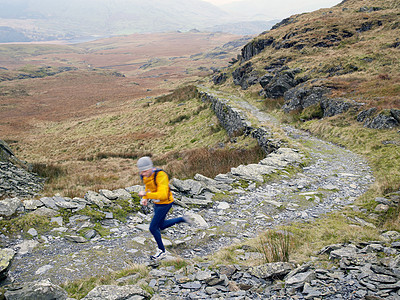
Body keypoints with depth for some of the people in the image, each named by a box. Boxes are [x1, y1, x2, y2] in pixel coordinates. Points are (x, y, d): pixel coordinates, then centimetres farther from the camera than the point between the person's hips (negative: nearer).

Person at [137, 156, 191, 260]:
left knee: (153, 228, -5)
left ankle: (162, 251, 15)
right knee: (162, 226, 22)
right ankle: (182, 219, 39)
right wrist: (145, 199, -2)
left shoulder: (160, 175, -32)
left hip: (165, 203, -8)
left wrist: (146, 194, -42)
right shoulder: (145, 176, -7)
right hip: (157, 203, 8)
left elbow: (162, 195, -41)